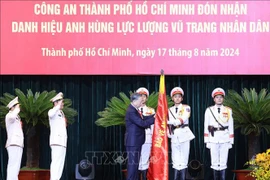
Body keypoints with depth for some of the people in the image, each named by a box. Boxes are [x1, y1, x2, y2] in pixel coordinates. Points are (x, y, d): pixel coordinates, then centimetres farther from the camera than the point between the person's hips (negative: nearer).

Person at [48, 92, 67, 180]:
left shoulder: (61, 113, 22)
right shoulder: (52, 111, -3)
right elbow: (51, 114, -28)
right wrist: (58, 106, -21)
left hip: (62, 142, 9)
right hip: (56, 141, -9)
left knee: (60, 163, 6)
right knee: (56, 162, -14)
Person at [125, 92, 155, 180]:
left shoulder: (134, 110, 11)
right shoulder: (131, 111, -21)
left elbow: (143, 118, 11)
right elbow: (142, 123, -25)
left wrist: (154, 116, 3)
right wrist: (154, 118, -18)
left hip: (136, 141, 10)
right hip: (133, 142, -10)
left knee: (135, 162, 16)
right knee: (132, 163, -5)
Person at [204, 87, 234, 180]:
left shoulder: (228, 110, 7)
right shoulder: (209, 110, 4)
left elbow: (231, 127, 8)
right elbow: (206, 126, 4)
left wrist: (231, 141, 4)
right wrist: (207, 141, 0)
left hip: (225, 139, 1)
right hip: (213, 139, 0)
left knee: (223, 162, 1)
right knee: (214, 162, 3)